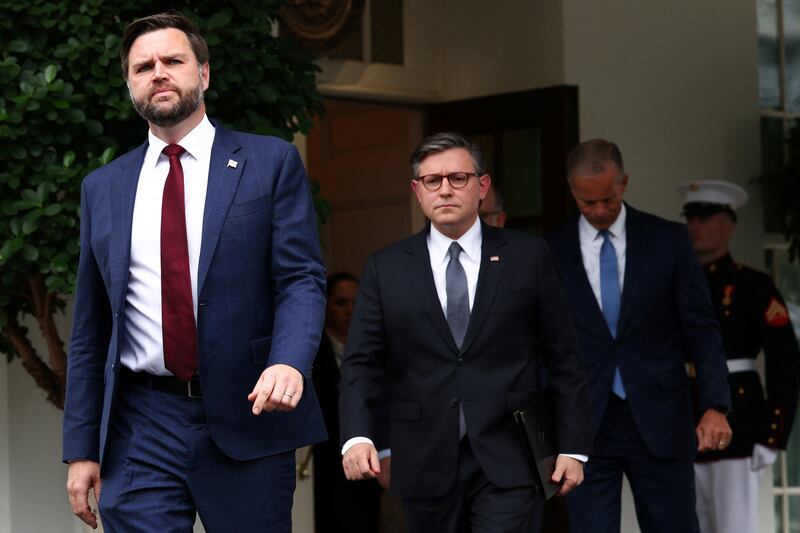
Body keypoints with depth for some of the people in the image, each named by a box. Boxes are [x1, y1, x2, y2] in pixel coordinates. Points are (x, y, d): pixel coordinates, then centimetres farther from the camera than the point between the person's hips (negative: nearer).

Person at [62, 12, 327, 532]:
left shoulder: (272, 163, 4)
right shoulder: (103, 188, 13)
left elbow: (303, 278, -4)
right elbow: (90, 329, 14)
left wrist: (288, 362, -24)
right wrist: (82, 449, 9)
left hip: (247, 415, -2)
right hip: (139, 428, 2)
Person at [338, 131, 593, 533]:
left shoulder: (527, 256, 4)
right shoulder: (386, 269, 7)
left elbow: (563, 359, 5)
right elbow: (362, 363, 2)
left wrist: (573, 447, 1)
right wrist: (356, 436, -14)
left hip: (508, 463, -2)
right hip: (426, 465, 2)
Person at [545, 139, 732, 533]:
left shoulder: (668, 240, 2)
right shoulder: (550, 252, 3)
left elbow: (702, 331, 1)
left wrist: (715, 406, -10)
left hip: (659, 425, 0)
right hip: (585, 427, 0)